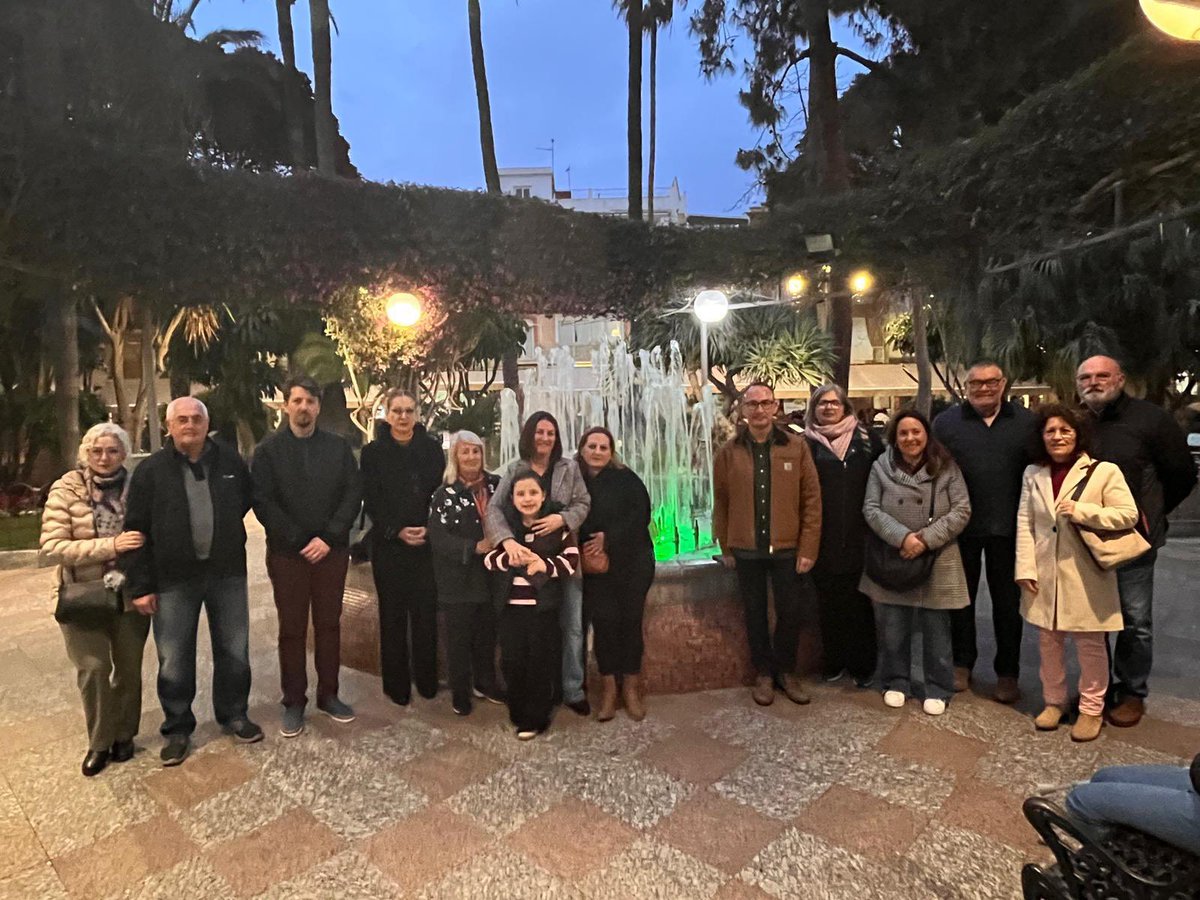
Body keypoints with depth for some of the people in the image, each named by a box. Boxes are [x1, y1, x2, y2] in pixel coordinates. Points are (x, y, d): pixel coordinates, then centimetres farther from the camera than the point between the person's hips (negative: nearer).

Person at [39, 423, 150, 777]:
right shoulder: (66, 490, -7)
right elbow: (51, 547, -14)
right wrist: (110, 546, -26)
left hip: (130, 594, 2)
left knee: (129, 667, 10)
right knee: (93, 667, -5)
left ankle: (123, 735, 30)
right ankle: (99, 742, 18)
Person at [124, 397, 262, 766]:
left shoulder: (230, 461, 1)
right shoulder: (151, 470, -4)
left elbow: (246, 500, 19)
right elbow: (137, 530, -4)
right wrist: (140, 585, -6)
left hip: (227, 573, 2)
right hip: (173, 580, -1)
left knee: (234, 650, 12)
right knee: (174, 660, 9)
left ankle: (233, 714, 31)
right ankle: (178, 728, 27)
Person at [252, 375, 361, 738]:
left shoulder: (339, 446, 3)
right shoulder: (268, 450, -1)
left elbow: (353, 494, -2)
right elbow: (263, 503, -7)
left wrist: (328, 538, -12)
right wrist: (300, 541, -13)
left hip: (332, 550, 2)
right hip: (287, 553, -1)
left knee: (329, 624, 11)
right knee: (292, 629, 7)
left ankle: (328, 694, 24)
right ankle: (294, 702, 20)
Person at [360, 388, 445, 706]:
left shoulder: (431, 448, 4)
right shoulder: (373, 452, 2)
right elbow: (371, 501, -2)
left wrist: (429, 528, -12)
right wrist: (397, 531, -12)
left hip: (427, 543, 1)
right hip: (388, 545, -1)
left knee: (426, 612, 4)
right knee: (393, 614, 6)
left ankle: (427, 680, 19)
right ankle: (396, 684, 19)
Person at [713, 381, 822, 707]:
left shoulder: (796, 447, -3)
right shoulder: (729, 452, -1)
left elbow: (812, 499, -3)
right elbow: (721, 502, 3)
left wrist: (808, 548, -7)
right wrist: (726, 548, 3)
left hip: (787, 548, 0)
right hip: (746, 550, 1)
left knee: (790, 613, 10)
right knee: (755, 614, 12)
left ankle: (786, 670, 32)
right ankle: (763, 673, 30)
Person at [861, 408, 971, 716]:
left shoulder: (946, 467, -1)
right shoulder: (881, 467, 1)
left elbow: (961, 510, -5)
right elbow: (871, 509, -4)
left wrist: (927, 538, -16)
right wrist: (902, 537, -18)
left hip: (937, 562, -1)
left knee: (936, 630, 9)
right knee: (892, 629, 10)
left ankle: (938, 689, 26)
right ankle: (896, 682, 28)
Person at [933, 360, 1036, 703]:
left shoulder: (1026, 422, 4)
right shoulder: (946, 422, 1)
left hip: (1007, 527, 1)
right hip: (960, 525, 0)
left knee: (1007, 601, 10)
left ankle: (1007, 673, 24)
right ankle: (962, 663, 28)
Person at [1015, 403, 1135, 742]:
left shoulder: (1104, 471, -5)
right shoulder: (1033, 473, 6)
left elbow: (1128, 514, -8)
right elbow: (1024, 523, 4)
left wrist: (1081, 511, -21)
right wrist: (1026, 568, -4)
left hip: (1085, 576, -4)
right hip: (1044, 575, 4)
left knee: (1090, 644, 7)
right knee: (1048, 641, 14)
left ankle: (1091, 709, 24)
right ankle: (1054, 701, 30)